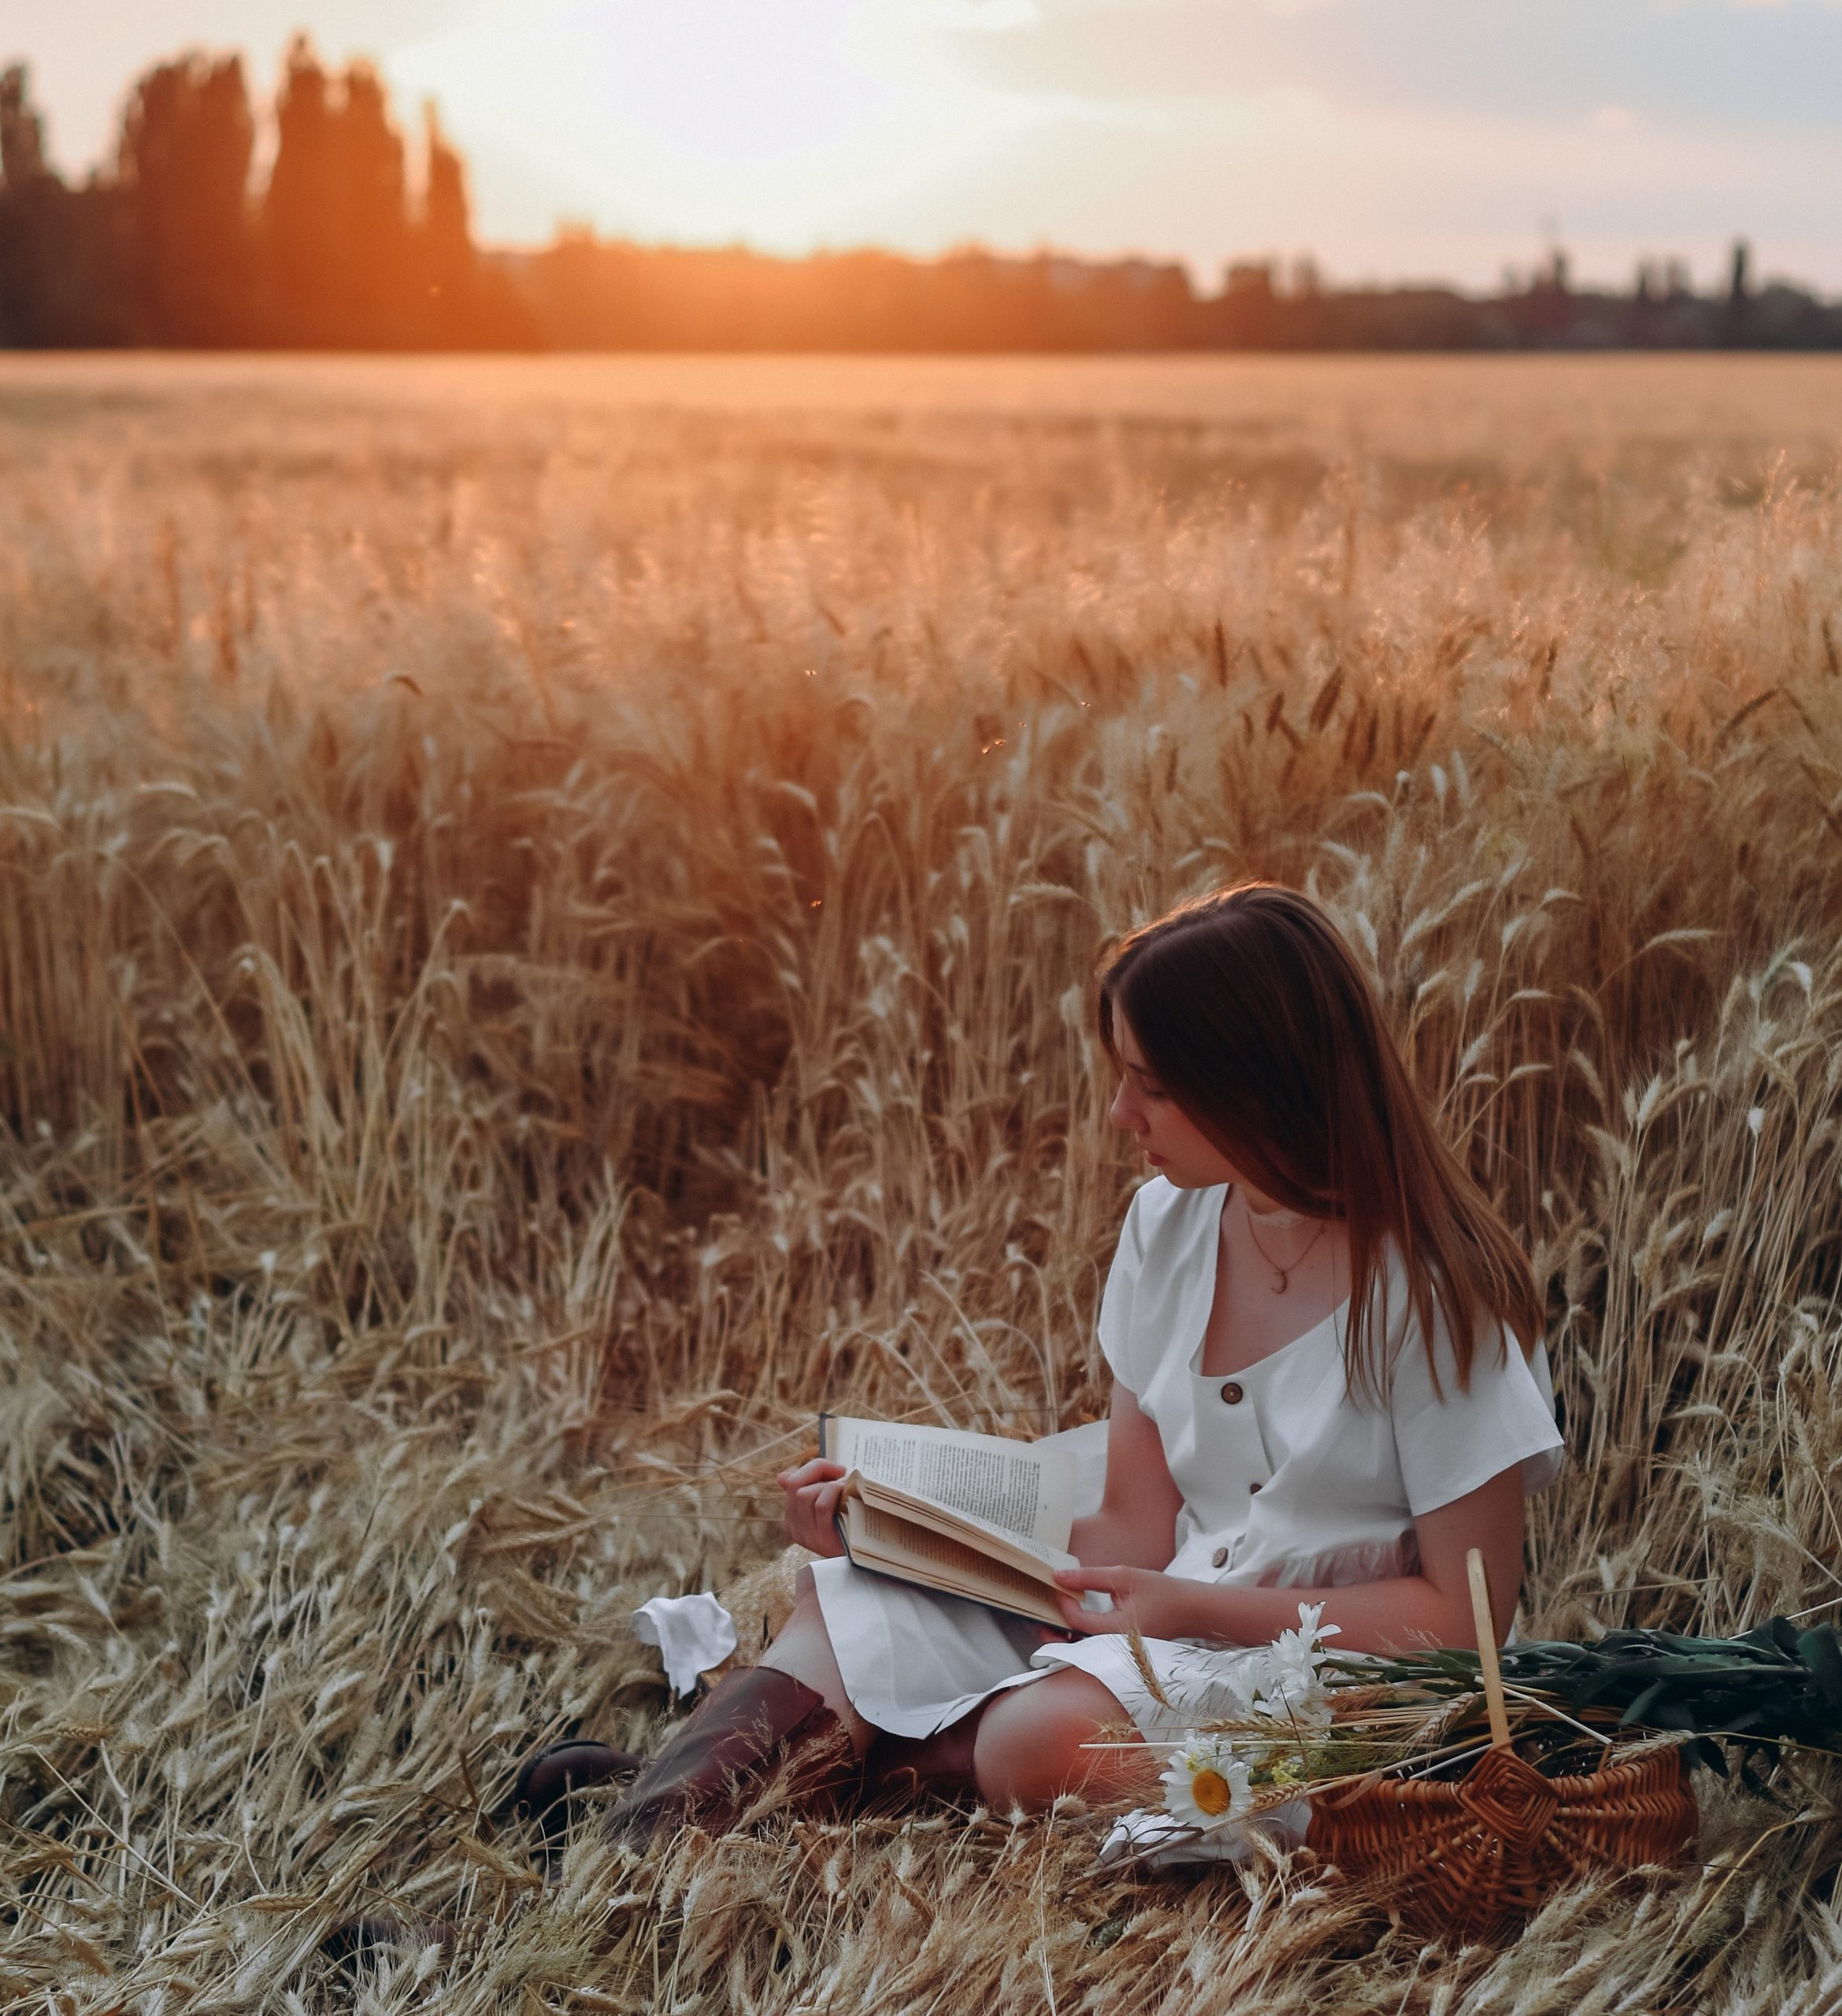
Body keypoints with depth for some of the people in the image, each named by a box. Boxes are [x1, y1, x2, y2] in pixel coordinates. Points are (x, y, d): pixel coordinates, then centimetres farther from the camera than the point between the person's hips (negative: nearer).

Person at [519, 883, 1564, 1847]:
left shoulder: (1435, 1289, -16)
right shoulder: (1170, 1226, 4)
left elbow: (1467, 1612, -14)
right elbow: (1138, 1529, 5)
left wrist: (1202, 1610, -22)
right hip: (1178, 1619, 7)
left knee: (1054, 1735, -34)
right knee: (843, 1606, -11)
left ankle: (854, 1759, -7)